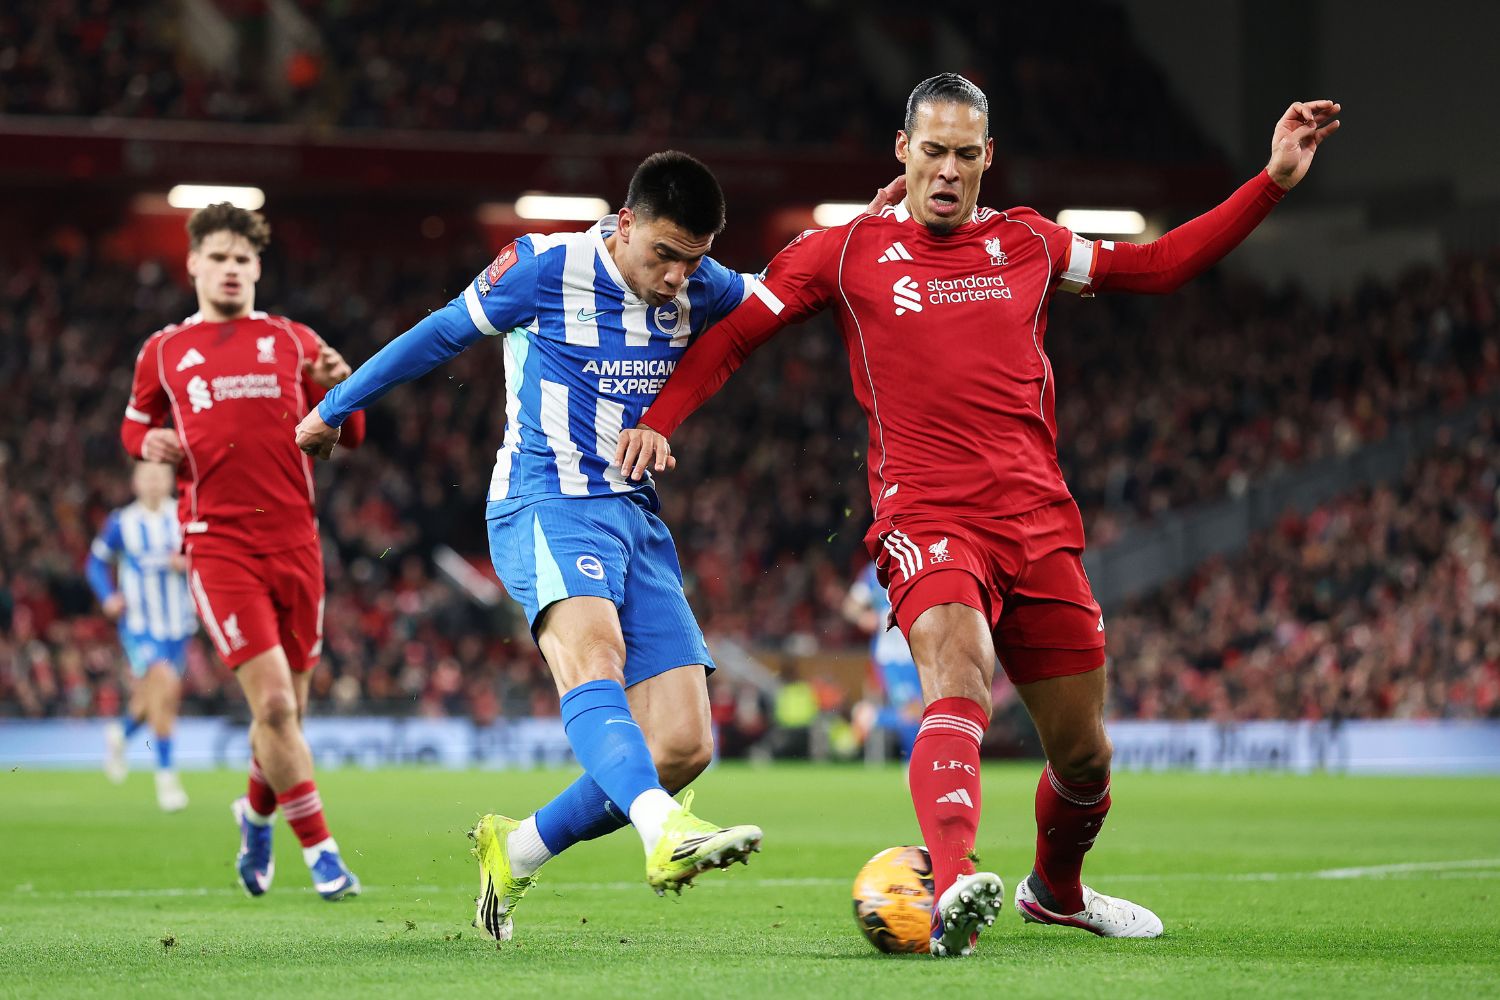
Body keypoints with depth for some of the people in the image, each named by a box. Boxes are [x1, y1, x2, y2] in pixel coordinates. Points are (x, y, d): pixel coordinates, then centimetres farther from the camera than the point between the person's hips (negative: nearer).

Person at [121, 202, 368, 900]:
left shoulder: (294, 342, 12)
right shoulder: (163, 351, 10)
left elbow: (346, 436, 13)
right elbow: (136, 423, 24)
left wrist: (340, 392, -8)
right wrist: (148, 442, 1)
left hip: (294, 540, 3)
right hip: (219, 545, -3)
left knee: (288, 709, 10)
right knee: (273, 701, -15)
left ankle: (258, 812, 39)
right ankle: (319, 849, -5)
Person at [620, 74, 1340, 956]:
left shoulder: (1029, 245, 15)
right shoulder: (847, 252, 7)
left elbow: (1161, 264, 20)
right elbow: (734, 336, 11)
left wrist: (1275, 180, 14)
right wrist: (659, 418, -3)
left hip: (1039, 520, 4)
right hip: (925, 519, -4)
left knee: (1084, 757, 7)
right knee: (960, 685, -34)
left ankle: (1056, 890, 37)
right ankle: (951, 885, -53)